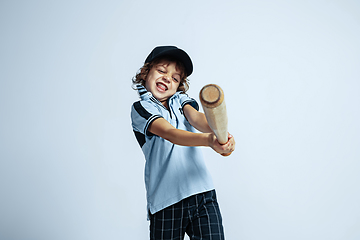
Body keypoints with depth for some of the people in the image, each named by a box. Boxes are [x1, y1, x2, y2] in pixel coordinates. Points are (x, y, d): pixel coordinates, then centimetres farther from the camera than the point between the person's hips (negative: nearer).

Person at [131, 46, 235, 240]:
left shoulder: (182, 100, 16)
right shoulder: (141, 108, 2)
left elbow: (196, 117, -7)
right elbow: (169, 133, -16)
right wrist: (208, 140, -34)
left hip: (203, 195, 3)